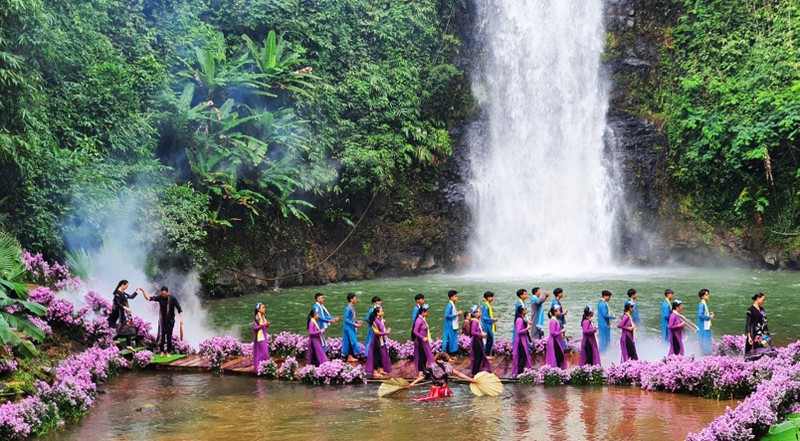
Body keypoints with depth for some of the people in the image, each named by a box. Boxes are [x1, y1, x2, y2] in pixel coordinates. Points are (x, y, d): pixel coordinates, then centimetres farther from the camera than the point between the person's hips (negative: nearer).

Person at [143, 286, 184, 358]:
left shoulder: (173, 299, -9)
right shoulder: (159, 298, -5)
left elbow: (179, 309, -7)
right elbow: (148, 298, -12)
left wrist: (181, 318, -14)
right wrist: (143, 291, -27)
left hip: (170, 321, -1)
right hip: (162, 321, 1)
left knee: (169, 337, 2)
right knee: (161, 336, -5)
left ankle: (168, 352, 12)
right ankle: (161, 351, 7)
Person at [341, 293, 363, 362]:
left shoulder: (352, 308, 9)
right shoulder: (348, 308, -19)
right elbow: (346, 319, -20)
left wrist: (358, 321, 5)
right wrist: (355, 324, -21)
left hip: (352, 328, 9)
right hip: (349, 328, -9)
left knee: (352, 342, 11)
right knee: (351, 341, -6)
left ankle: (350, 356, 16)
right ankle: (349, 357, 0)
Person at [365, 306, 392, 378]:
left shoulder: (380, 319, 6)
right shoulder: (376, 321, -21)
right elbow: (377, 332, -24)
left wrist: (386, 330, 0)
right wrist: (386, 333, -19)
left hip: (381, 340, 9)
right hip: (377, 340, -9)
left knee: (382, 355, 17)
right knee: (377, 356, -1)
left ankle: (381, 370, 29)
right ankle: (375, 372, 8)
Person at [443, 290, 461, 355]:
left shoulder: (453, 305, 11)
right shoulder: (449, 305, -17)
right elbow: (447, 315, -21)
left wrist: (457, 313, 2)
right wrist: (456, 314, -18)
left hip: (454, 326, 9)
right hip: (450, 326, -9)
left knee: (453, 340, 12)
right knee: (449, 340, -4)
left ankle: (452, 354, 19)